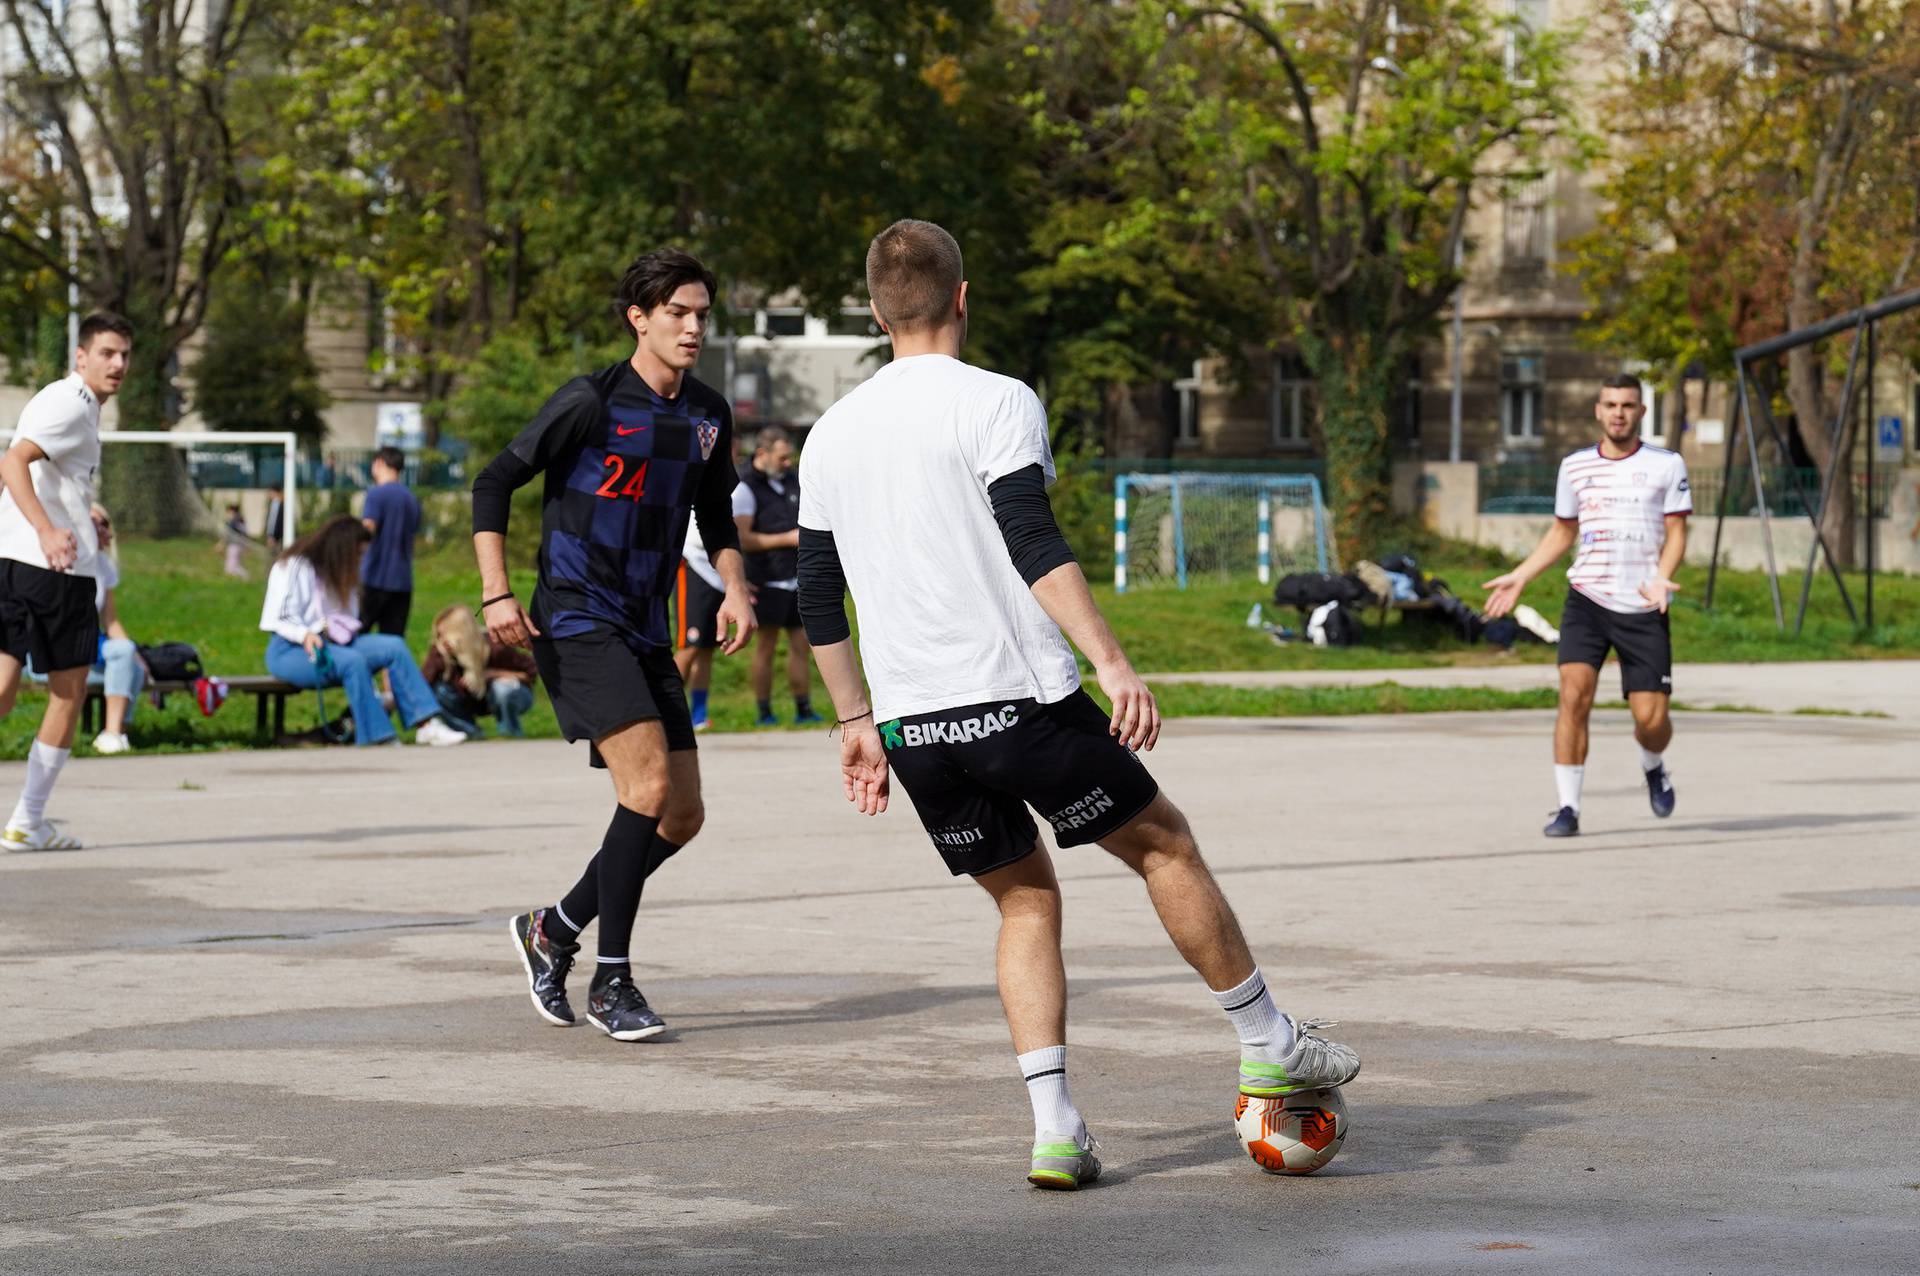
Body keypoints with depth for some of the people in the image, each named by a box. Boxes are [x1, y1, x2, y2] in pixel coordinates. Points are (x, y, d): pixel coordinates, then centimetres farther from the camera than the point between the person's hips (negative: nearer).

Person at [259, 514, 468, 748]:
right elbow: (278, 619, -12)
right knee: (353, 661, -36)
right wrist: (304, 635, -30)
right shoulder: (294, 567, -5)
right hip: (290, 650, -8)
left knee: (394, 646, -16)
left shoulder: (339, 574, 20)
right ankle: (377, 740, -37)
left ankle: (426, 724, -25)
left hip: (333, 643, 8)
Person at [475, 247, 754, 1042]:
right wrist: (496, 594, -16)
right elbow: (494, 484, -7)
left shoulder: (708, 416, 10)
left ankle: (554, 930, 23)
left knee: (683, 813, 4)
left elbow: (714, 514, 25)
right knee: (649, 781, -21)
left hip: (645, 632, 7)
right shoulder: (592, 402, -10)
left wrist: (734, 587, 6)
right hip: (575, 620, -7)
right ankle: (611, 980, -14)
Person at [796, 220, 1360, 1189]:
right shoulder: (995, 402, -5)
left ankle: (1053, 1127, 3)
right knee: (1163, 845, 13)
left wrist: (857, 723, 23)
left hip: (912, 727, 5)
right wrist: (1113, 664, -21)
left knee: (1026, 900, 16)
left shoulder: (830, 436, 12)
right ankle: (1269, 1046, 19)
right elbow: (1034, 547, -18)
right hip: (1019, 700, -5)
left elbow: (818, 602, 15)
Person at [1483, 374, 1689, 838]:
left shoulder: (1666, 465, 2)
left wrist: (1661, 578, -17)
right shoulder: (1575, 467, 10)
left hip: (1643, 609, -1)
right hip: (1587, 599, 2)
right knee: (1574, 695, -17)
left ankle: (1653, 766, 31)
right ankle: (1568, 808, -11)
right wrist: (1519, 577, 11)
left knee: (1651, 719, -5)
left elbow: (1676, 533, 2)